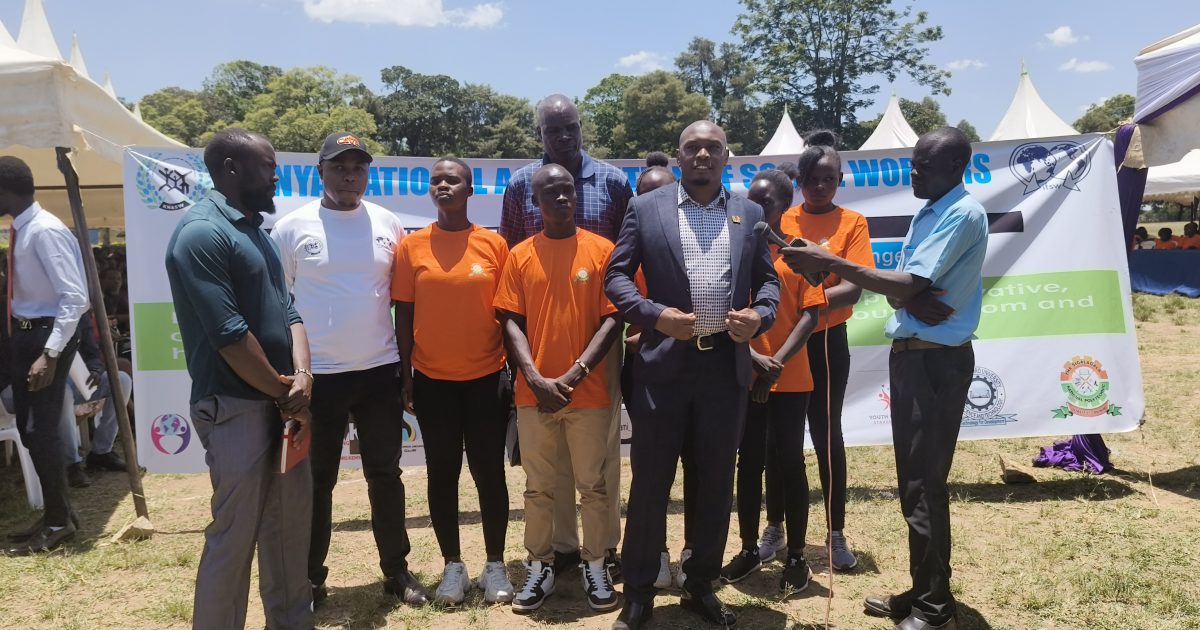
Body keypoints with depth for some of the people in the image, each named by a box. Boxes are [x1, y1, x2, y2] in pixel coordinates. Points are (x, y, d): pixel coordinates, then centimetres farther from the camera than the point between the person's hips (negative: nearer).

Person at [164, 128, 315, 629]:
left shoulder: (254, 229, 14)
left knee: (291, 516, 17)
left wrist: (301, 376, -6)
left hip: (278, 400, 9)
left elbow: (286, 308, 9)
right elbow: (229, 334, -20)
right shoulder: (202, 233, -15)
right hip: (236, 406, -9)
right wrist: (285, 391, -11)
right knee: (235, 532, 0)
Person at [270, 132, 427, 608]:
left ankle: (396, 570, 26)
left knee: (385, 475, 12)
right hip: (317, 375, -2)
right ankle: (311, 577, 25)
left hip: (380, 371, 2)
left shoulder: (388, 225, 4)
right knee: (316, 481, 10)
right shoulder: (291, 228, -3)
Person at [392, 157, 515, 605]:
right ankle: (453, 566, 24)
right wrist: (405, 375, 0)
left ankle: (495, 565, 22)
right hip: (433, 380, 1)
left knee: (489, 471, 6)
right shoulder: (411, 246, 0)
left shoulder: (494, 244, -1)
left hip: (486, 378, 0)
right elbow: (404, 315, 2)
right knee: (442, 473, 9)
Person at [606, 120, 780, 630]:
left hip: (727, 365, 3)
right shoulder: (646, 208, 3)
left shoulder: (750, 213, 11)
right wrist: (655, 315, -14)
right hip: (663, 363, -2)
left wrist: (760, 315, -7)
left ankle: (700, 586, 28)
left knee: (716, 483, 11)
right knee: (650, 482, 4)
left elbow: (768, 279, 13)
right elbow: (616, 276, 1)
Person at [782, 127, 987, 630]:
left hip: (937, 360, -9)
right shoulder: (926, 213, 15)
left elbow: (909, 284, -22)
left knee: (924, 485, -4)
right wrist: (913, 300, -15)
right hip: (909, 355, 9)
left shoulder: (963, 214, -14)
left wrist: (830, 262, -21)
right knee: (914, 480, 14)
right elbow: (898, 289, 10)